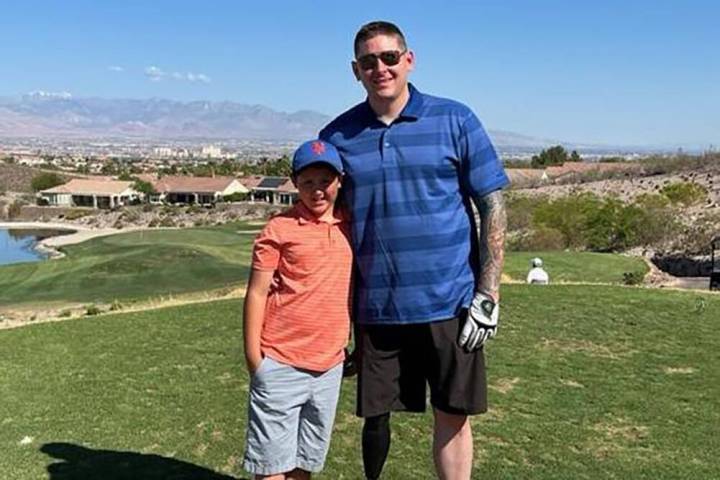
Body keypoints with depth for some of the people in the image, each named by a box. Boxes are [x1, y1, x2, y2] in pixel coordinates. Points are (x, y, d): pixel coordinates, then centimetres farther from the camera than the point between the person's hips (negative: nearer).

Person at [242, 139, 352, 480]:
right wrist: (253, 358, -9)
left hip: (330, 366, 5)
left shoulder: (349, 227, 7)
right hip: (280, 365, -4)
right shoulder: (280, 228, -7)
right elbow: (257, 293, -6)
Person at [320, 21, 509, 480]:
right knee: (376, 415, 12)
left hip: (449, 303, -1)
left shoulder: (455, 120, -1)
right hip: (375, 307, 2)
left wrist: (488, 295, -6)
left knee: (451, 416, 9)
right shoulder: (337, 136, 4)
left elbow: (493, 207, 0)